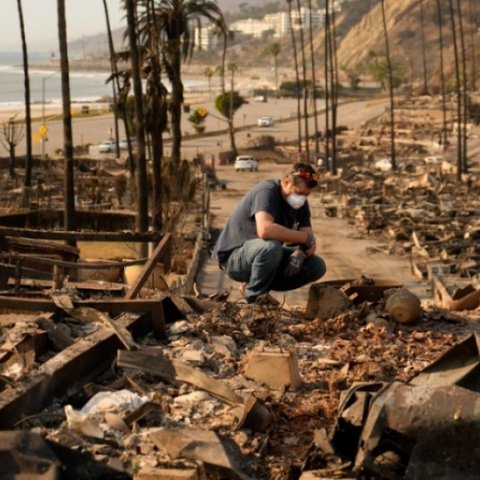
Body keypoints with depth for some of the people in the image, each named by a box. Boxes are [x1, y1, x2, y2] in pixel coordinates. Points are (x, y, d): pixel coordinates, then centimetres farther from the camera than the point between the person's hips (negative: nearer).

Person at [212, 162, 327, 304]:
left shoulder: (301, 203, 1)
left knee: (317, 266, -6)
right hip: (234, 256, -8)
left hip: (266, 255, 8)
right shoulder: (267, 191, -23)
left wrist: (300, 254, -26)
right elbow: (264, 230, -42)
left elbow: (310, 243, -1)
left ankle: (263, 285, 3)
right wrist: (304, 237, -31)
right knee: (271, 246, -39)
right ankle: (255, 296, -15)